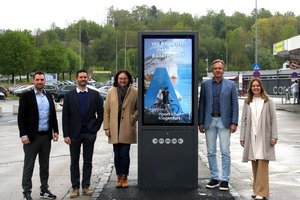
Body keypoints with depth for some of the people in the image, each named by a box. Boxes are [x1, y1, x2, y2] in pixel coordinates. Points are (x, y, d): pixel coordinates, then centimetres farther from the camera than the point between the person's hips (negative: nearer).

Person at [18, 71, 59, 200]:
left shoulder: (49, 96, 10)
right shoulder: (26, 96, -5)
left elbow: (53, 115, 14)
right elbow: (21, 117, -9)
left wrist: (55, 131, 7)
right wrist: (23, 135, -14)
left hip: (46, 136, 5)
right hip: (32, 136, -5)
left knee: (45, 165, 13)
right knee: (29, 166, 3)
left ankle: (44, 190, 24)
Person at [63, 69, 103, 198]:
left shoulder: (95, 95, 3)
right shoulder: (69, 95, 1)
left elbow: (100, 113, 6)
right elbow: (65, 116, -1)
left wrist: (95, 129, -1)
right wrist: (66, 134, -7)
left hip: (89, 133, 0)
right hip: (74, 134, 0)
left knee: (88, 161, 6)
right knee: (74, 162, 6)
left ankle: (86, 186, 15)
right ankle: (75, 187, 12)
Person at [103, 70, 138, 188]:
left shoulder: (134, 92, 1)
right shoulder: (111, 92, 7)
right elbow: (106, 110, 6)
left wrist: (134, 118, -5)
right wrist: (106, 127, 1)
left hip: (127, 128, -2)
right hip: (114, 129, 2)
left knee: (124, 154, -3)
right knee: (117, 154, 7)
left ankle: (124, 177, 12)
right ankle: (119, 178, 18)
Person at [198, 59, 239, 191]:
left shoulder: (230, 85, 4)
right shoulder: (205, 84, 7)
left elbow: (235, 104, 2)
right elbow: (201, 104, 8)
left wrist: (234, 123, -6)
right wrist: (200, 122, 3)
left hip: (224, 121, -2)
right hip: (209, 121, 2)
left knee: (225, 152, -2)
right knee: (211, 152, 7)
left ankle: (225, 180, 5)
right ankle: (214, 178, 17)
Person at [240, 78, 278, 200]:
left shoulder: (268, 101, 3)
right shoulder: (247, 102, 10)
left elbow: (273, 119, 0)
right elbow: (244, 120, 9)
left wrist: (274, 136, -5)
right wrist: (242, 137, 5)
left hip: (264, 137, -3)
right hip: (251, 137, 3)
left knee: (262, 163, -7)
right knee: (254, 163, 6)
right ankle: (256, 189, 15)